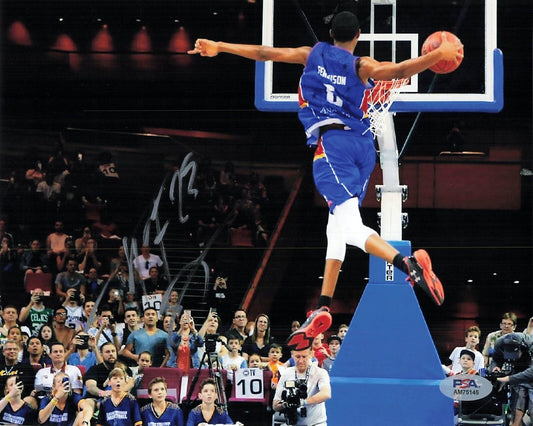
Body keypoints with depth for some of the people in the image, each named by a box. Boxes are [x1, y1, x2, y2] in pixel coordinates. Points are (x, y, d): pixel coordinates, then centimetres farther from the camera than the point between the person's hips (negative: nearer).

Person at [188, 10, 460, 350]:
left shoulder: (313, 54, 11)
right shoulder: (361, 66, 7)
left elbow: (265, 53, 15)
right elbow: (400, 71, -11)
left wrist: (218, 47, 25)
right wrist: (440, 54, -2)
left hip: (332, 141, -3)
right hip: (363, 145, 4)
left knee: (350, 228, -18)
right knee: (337, 228, 13)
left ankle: (408, 263, -42)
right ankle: (323, 308, 11)